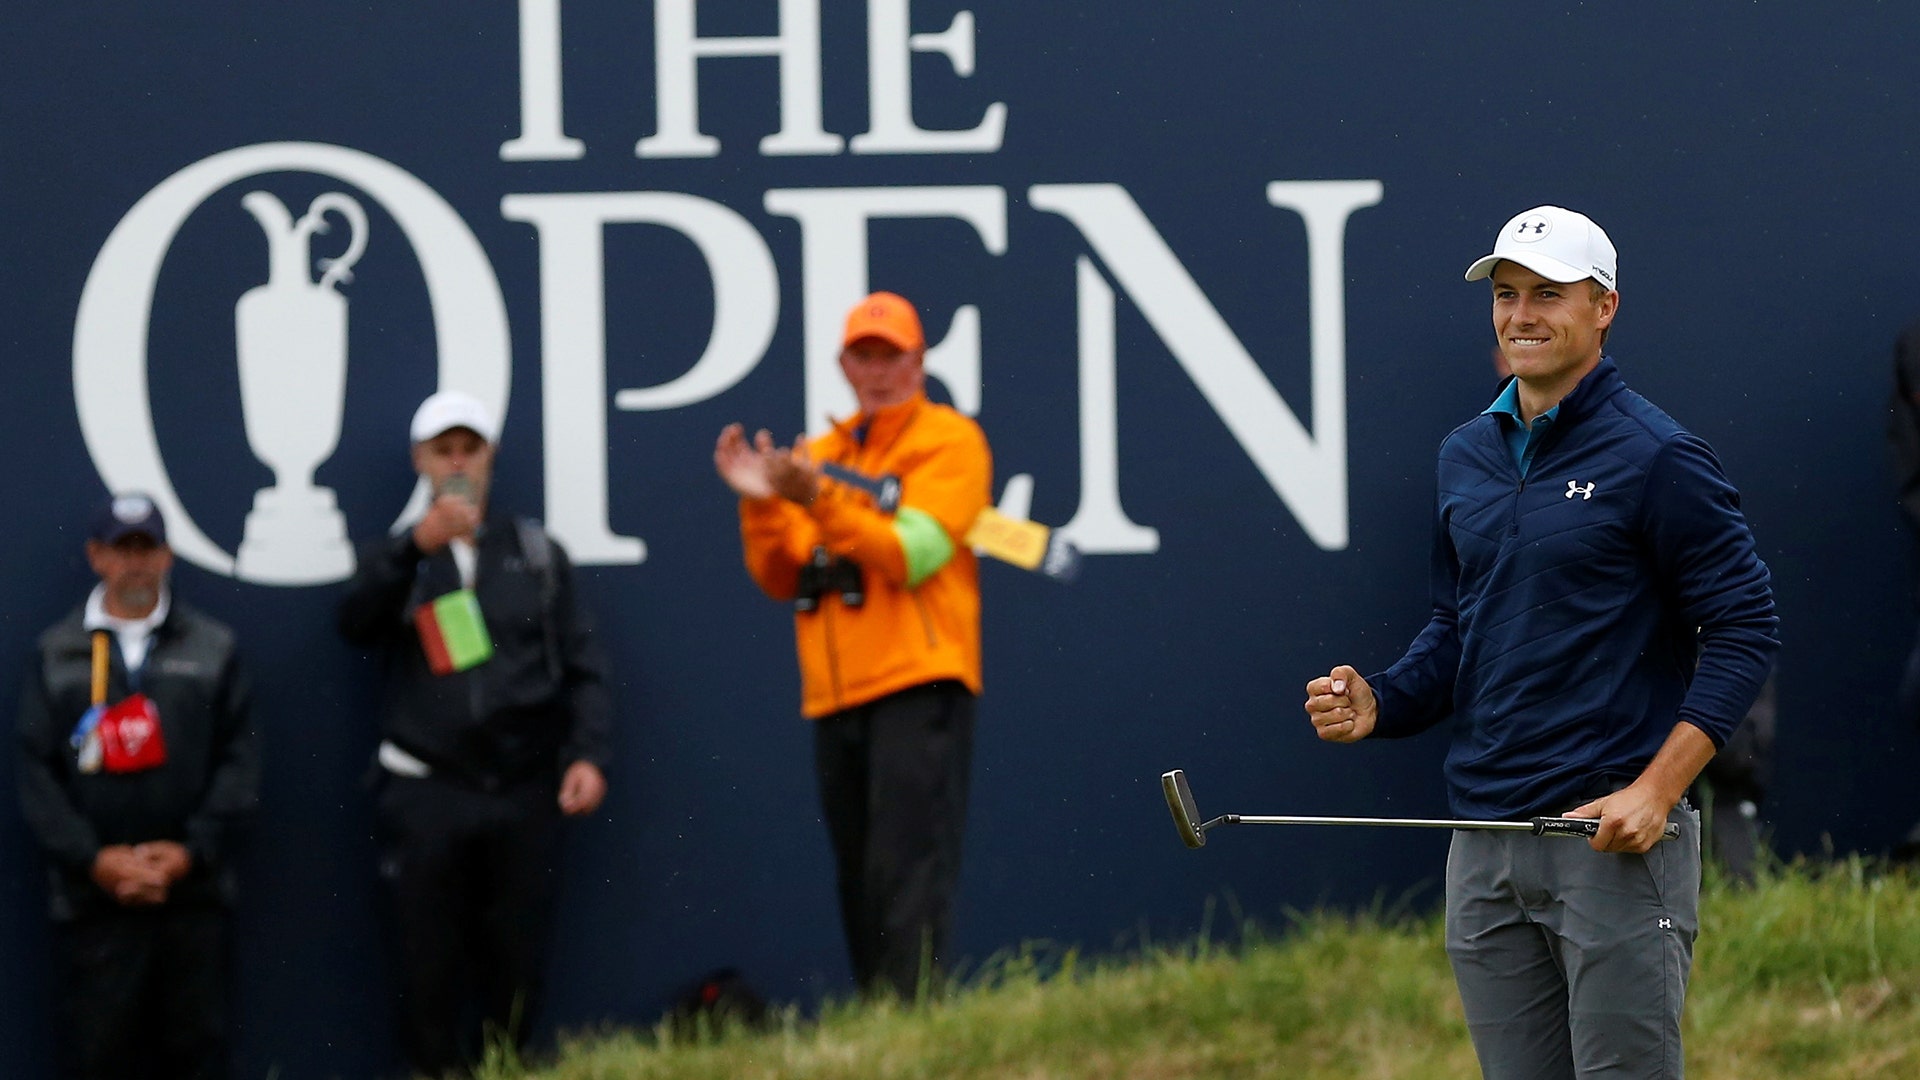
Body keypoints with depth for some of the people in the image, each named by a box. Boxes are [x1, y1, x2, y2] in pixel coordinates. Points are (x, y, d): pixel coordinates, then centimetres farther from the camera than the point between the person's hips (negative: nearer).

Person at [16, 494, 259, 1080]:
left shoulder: (212, 649, 10)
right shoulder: (57, 654, 9)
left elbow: (240, 761, 5)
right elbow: (36, 772, 3)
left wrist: (191, 851, -8)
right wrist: (92, 858, -10)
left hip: (193, 891, 0)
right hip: (93, 895, 0)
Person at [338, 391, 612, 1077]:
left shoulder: (535, 553, 14)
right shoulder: (395, 558, 12)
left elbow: (582, 665, 10)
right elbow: (356, 622, -10)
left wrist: (587, 754, -6)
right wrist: (418, 546, -25)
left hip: (524, 790, 1)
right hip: (426, 794, -1)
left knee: (517, 970, 3)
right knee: (430, 971, -3)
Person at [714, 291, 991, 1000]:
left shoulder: (948, 441, 2)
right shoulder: (823, 455, 20)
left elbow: (911, 555, -12)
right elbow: (780, 580, 14)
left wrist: (818, 499, -20)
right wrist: (760, 504, -2)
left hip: (917, 686, -7)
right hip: (836, 700, 7)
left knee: (908, 875, -15)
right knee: (860, 887, 7)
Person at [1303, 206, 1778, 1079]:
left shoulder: (1656, 458, -8)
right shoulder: (1466, 456, 14)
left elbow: (1743, 629, -9)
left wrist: (1656, 790, -16)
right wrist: (1381, 704, 3)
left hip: (1617, 841, -7)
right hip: (1485, 846, 7)